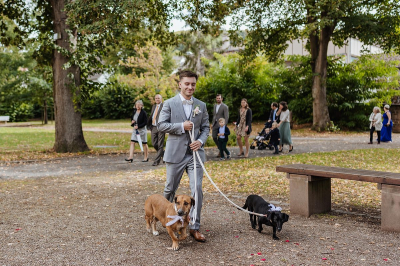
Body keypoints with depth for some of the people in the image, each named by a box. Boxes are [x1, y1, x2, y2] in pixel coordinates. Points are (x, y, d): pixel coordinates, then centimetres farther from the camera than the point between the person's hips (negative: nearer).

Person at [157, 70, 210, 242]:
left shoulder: (201, 105, 9)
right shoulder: (169, 104, 0)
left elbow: (206, 127, 12)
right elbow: (160, 125, -4)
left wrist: (201, 140, -7)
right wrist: (181, 126, -14)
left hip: (195, 153, 2)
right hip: (175, 153, -2)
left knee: (197, 189, -5)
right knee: (170, 189, 10)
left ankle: (195, 228, 3)